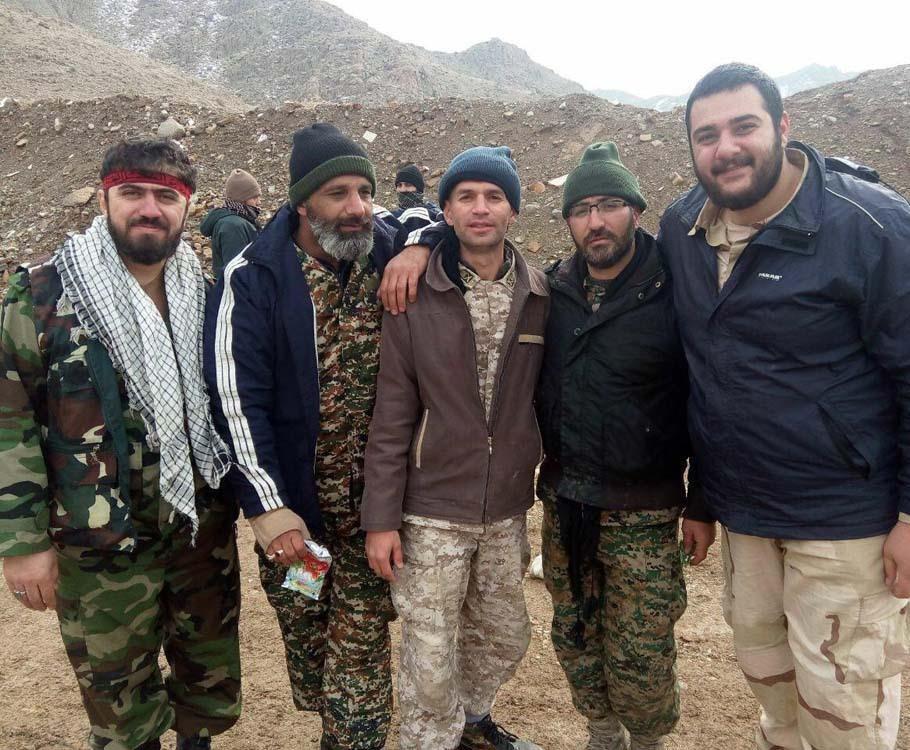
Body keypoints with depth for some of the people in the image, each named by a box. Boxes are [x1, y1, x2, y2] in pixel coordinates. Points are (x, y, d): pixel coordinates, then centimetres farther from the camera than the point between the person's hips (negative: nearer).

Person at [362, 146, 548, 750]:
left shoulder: (541, 296, -1)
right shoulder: (416, 296, -9)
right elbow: (392, 415, -8)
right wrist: (381, 517, -8)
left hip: (507, 510, 4)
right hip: (431, 514, -3)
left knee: (505, 638, 20)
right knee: (431, 660, 6)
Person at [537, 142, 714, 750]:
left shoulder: (674, 293, -11)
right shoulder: (552, 290, 2)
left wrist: (702, 506, -4)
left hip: (644, 512, -4)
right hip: (563, 501, 5)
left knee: (639, 658, 6)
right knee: (575, 639, 19)